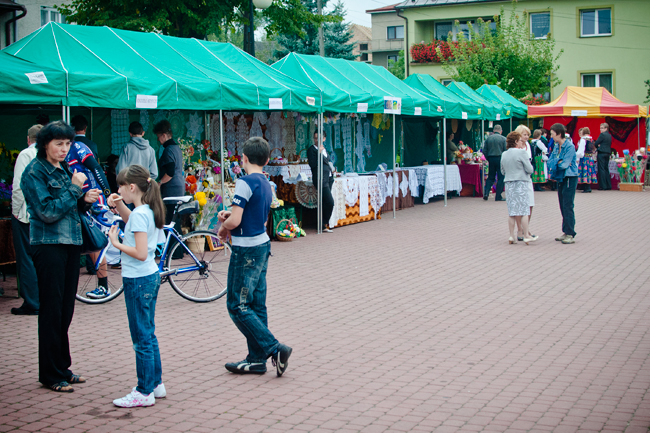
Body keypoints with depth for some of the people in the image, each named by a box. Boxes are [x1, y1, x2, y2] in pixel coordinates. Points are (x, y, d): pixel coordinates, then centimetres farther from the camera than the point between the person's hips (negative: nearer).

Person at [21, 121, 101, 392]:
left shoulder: (65, 169, 14)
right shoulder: (34, 172, -9)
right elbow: (48, 212, -17)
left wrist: (85, 200, -2)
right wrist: (74, 189, -15)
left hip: (71, 243, 7)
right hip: (49, 245, -7)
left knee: (66, 310, 11)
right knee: (52, 311, -2)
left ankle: (62, 368, 20)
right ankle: (51, 375, 7)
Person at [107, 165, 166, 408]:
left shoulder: (139, 214, -20)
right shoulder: (147, 210, 7)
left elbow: (141, 253, -25)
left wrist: (116, 243, -15)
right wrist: (118, 206, 15)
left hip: (138, 281, -10)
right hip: (151, 277, 10)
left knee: (141, 338, -2)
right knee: (148, 335, 17)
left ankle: (145, 393, 5)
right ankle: (156, 383, 26)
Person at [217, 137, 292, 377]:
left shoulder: (245, 183, -18)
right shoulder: (266, 184, 10)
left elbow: (234, 222, -22)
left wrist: (222, 229, -1)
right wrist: (229, 215, 5)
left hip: (246, 250, -9)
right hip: (262, 245, 9)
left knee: (237, 306, -2)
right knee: (256, 305, 12)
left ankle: (274, 348, -5)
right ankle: (257, 359, 17)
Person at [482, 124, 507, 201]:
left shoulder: (488, 138, 5)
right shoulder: (503, 139, -4)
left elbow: (484, 151, 5)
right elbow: (506, 151, -7)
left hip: (491, 158, 3)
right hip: (500, 158, -3)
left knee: (490, 177, 13)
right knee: (500, 178, 3)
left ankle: (486, 193, -2)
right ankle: (498, 197, 2)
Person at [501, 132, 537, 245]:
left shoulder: (504, 154, 8)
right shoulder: (521, 153, -12)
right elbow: (530, 169, -10)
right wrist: (524, 171, 10)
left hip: (508, 184, 6)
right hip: (521, 184, -6)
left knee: (511, 211, 9)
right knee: (524, 211, -1)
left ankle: (512, 236, 10)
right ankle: (526, 236, 1)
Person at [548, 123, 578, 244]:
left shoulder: (569, 146, -15)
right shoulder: (556, 146, 10)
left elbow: (565, 164, -21)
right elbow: (550, 162, 3)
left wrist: (555, 163, -5)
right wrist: (559, 162, -13)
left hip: (570, 178, -8)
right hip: (561, 178, 8)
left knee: (568, 206, -10)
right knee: (563, 207, 11)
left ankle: (570, 234, -7)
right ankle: (565, 232, 18)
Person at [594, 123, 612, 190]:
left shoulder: (602, 134, -11)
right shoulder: (609, 136, 14)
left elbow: (596, 143, -11)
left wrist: (597, 147, 10)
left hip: (602, 153, -8)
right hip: (608, 153, 8)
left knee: (601, 169, -6)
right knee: (606, 169, 13)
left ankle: (603, 186, -8)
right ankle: (608, 186, 13)